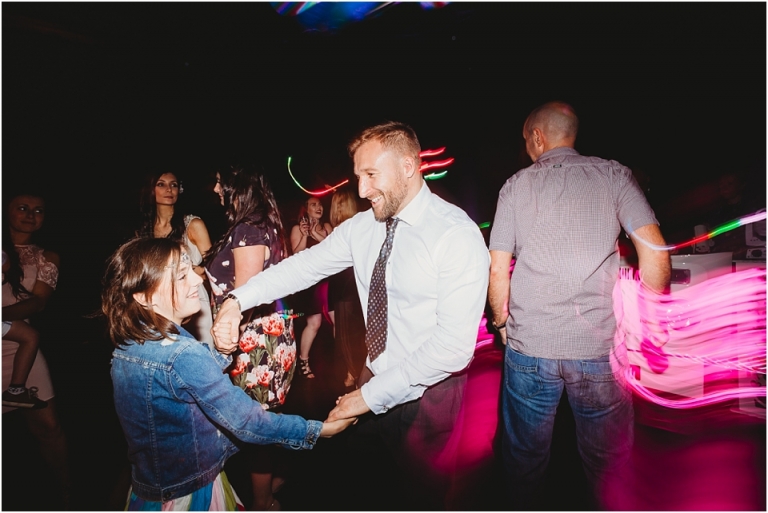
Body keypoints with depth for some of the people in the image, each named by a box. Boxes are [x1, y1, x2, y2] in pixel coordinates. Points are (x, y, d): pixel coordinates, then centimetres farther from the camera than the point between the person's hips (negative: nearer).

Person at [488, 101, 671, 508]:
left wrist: (501, 323, 13)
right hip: (599, 348, 0)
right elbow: (655, 252, -5)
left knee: (525, 454, 18)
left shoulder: (516, 185, 3)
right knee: (606, 459, 18)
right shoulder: (613, 175, 3)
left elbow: (497, 270, -1)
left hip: (529, 345, 0)